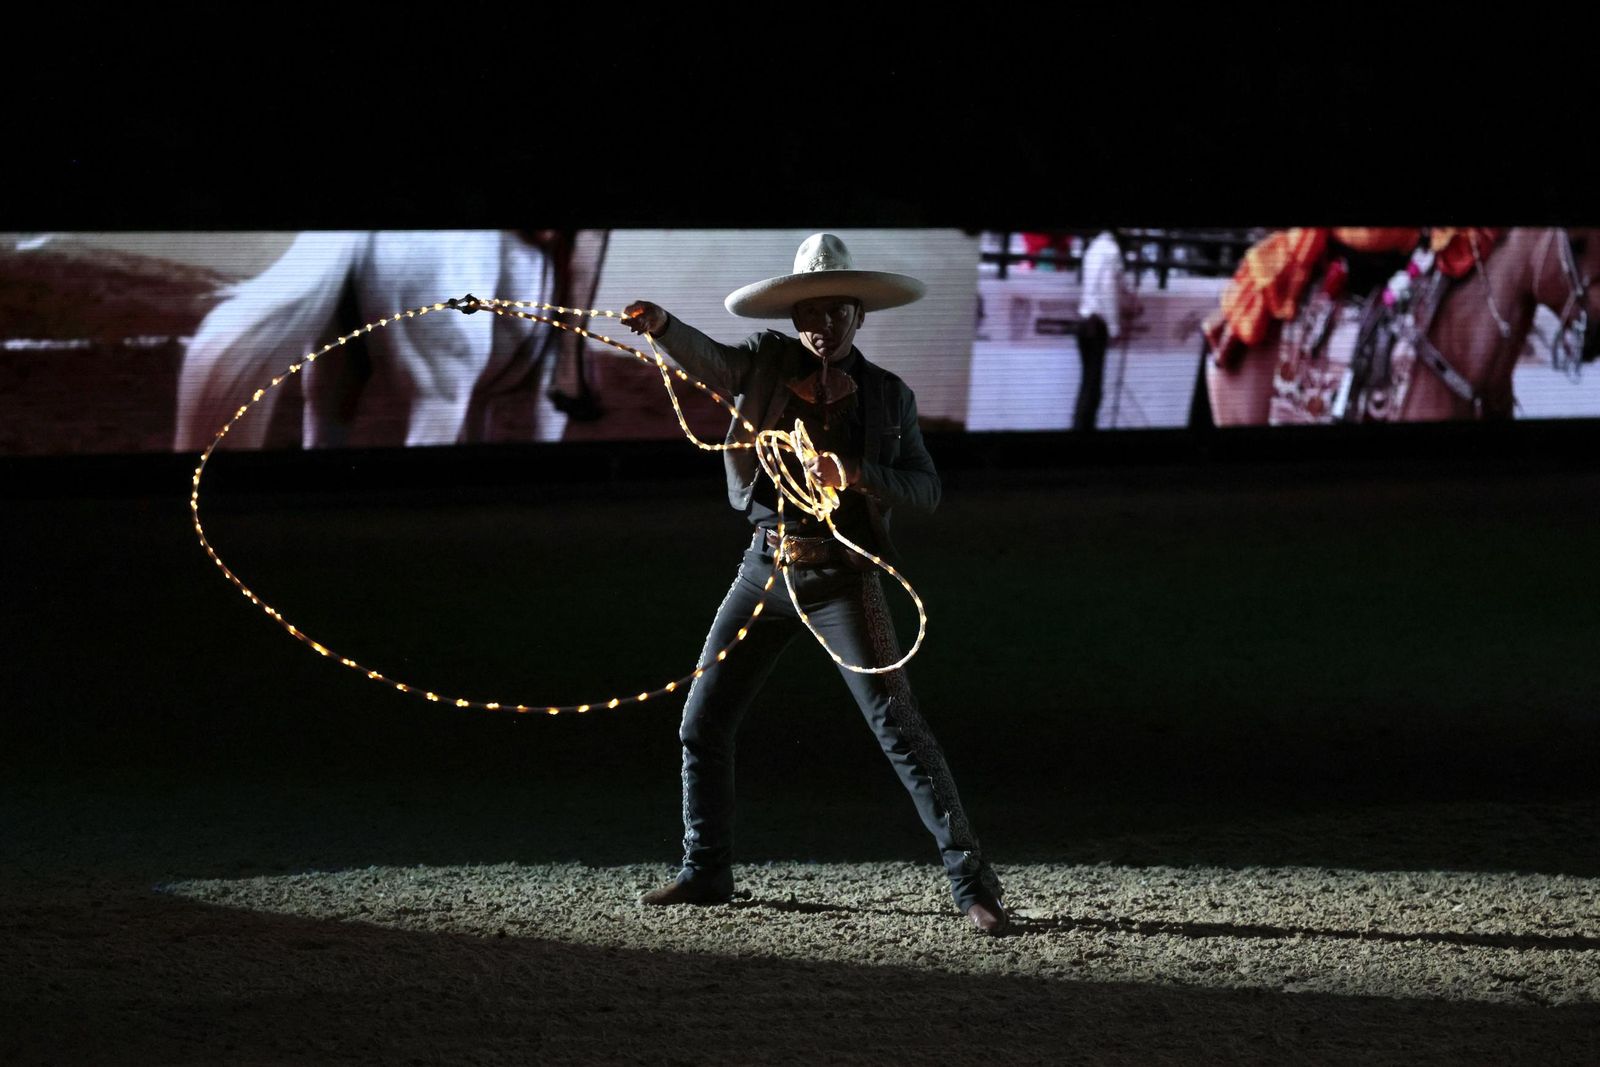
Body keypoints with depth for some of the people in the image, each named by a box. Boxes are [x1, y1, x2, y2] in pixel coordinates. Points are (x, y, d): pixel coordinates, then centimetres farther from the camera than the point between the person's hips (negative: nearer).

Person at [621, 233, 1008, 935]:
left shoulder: (888, 396, 2)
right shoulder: (767, 363, 3)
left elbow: (926, 492, -3)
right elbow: (705, 359, -16)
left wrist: (858, 475, -21)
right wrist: (659, 325, -38)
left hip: (841, 579, -3)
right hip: (766, 567, 3)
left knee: (898, 729, -10)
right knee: (701, 723, 7)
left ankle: (971, 882, -9)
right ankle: (706, 872, 23)